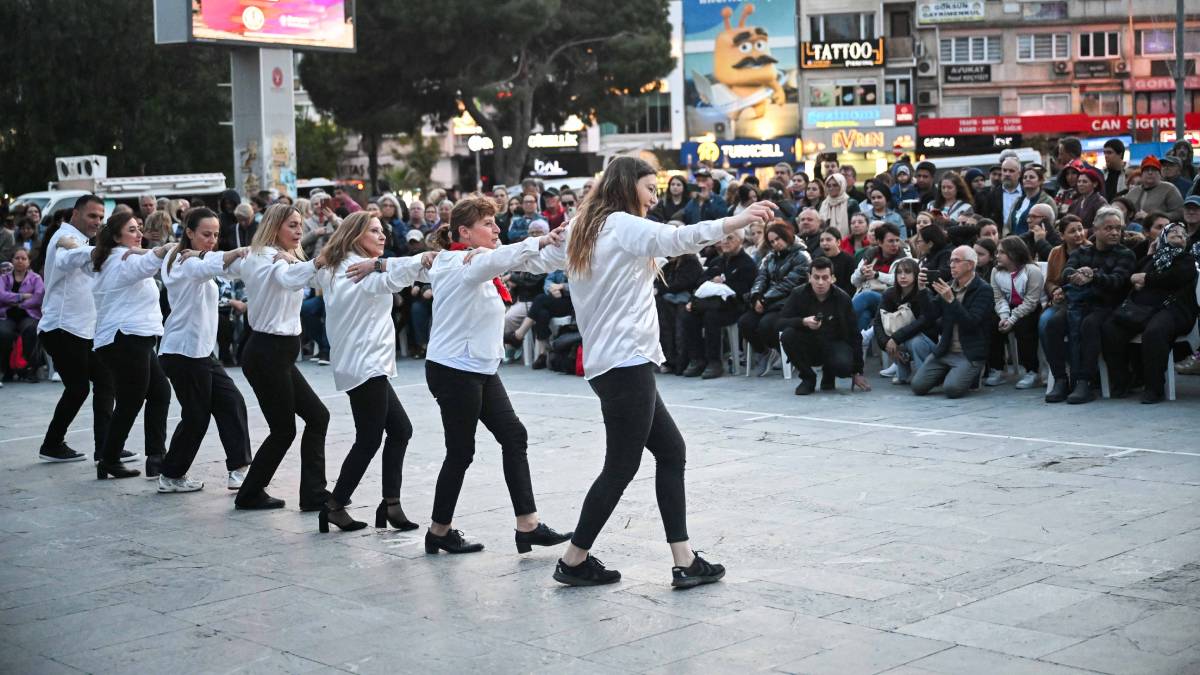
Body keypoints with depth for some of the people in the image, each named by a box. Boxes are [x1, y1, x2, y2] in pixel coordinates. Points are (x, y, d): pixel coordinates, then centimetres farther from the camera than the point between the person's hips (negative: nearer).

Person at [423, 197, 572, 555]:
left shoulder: (473, 263, 15)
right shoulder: (462, 265, -16)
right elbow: (499, 260, -35)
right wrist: (539, 241, -49)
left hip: (481, 369, 10)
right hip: (454, 371, -10)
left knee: (514, 437, 4)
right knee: (460, 451, 0)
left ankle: (528, 525, 3)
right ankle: (440, 531, 16)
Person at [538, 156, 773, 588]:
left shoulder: (583, 231, 15)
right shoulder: (624, 225, -10)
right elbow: (677, 239, -29)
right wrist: (736, 222, -41)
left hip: (607, 362, 10)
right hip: (626, 362, -10)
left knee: (671, 450, 10)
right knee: (621, 467, -1)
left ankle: (684, 563, 7)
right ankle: (574, 561, 11)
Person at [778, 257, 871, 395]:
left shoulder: (842, 298, -8)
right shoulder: (798, 294, -8)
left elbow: (854, 335, -4)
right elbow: (781, 321, -14)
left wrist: (858, 373, -6)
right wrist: (803, 322, -35)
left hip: (834, 344, -1)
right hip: (807, 346, 1)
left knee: (844, 366, -34)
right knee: (787, 335, -29)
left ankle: (828, 375, 7)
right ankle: (808, 379, -7)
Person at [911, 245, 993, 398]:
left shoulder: (983, 290, -9)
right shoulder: (948, 286, 10)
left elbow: (970, 323, -18)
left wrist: (950, 300, -26)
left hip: (969, 354, -5)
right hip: (944, 350, 6)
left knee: (951, 389, -26)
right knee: (918, 386, -9)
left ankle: (970, 376, 8)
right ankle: (949, 373, 18)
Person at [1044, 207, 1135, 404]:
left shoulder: (1125, 255, 10)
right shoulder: (1081, 252, 20)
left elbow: (1116, 281, -10)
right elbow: (1065, 273, 0)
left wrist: (1093, 276, -30)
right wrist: (1075, 276, -26)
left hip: (1105, 307, -3)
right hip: (1079, 304, 3)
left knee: (1090, 324, -36)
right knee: (1053, 323, -26)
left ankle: (1084, 382, -35)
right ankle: (1060, 380, -23)